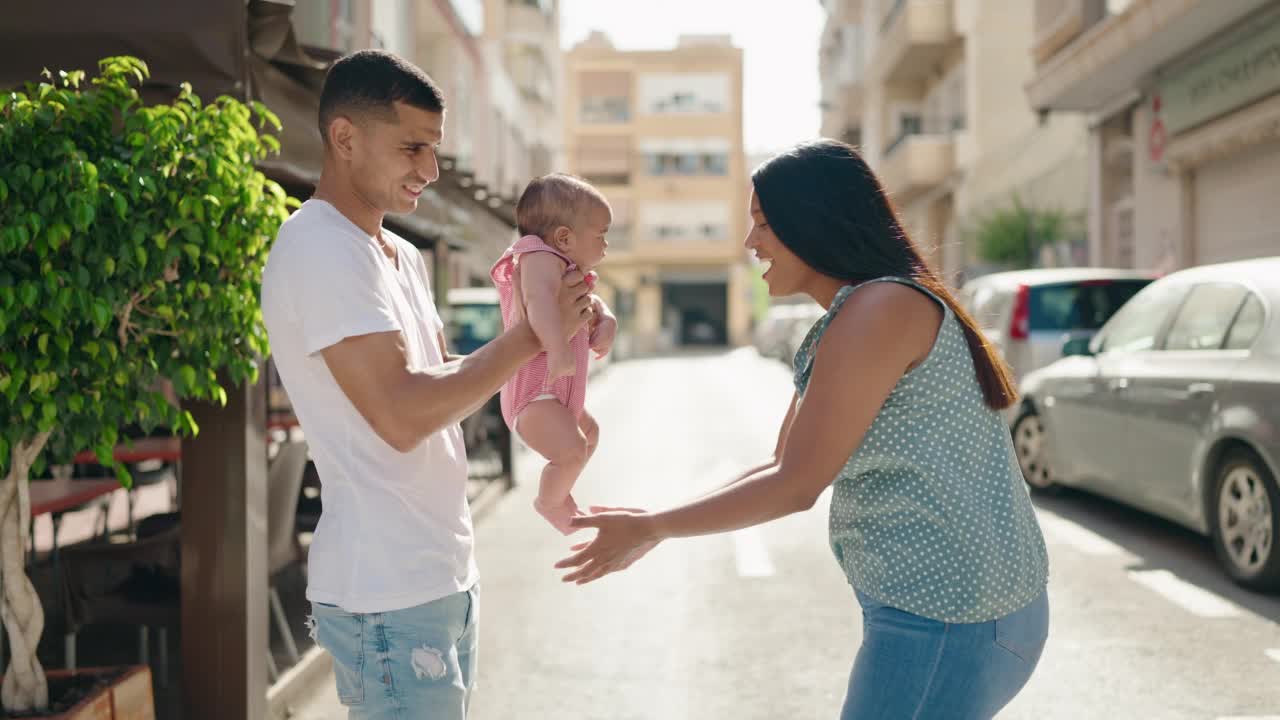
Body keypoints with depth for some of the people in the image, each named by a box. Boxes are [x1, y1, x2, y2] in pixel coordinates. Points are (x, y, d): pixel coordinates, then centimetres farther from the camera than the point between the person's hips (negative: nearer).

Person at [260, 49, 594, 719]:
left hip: (441, 575, 9)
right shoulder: (320, 249, -16)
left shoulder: (401, 256, 14)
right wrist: (530, 334, -14)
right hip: (387, 590, -9)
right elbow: (402, 415, -23)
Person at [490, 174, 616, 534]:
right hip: (534, 388, -11)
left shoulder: (568, 270, 15)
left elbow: (592, 305, 21)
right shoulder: (541, 258, -21)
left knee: (589, 431, 32)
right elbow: (538, 299, -40)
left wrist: (606, 322, -4)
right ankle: (551, 502, 0)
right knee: (572, 450, -27)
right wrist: (559, 350, -57)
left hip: (555, 389, 11)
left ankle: (558, 488, 48)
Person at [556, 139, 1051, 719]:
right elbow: (781, 468, 18)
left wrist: (650, 527, -9)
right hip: (937, 602, 10)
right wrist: (653, 528, 13)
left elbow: (796, 486, -18)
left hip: (947, 616, -10)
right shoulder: (835, 333, 14)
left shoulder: (882, 307, -18)